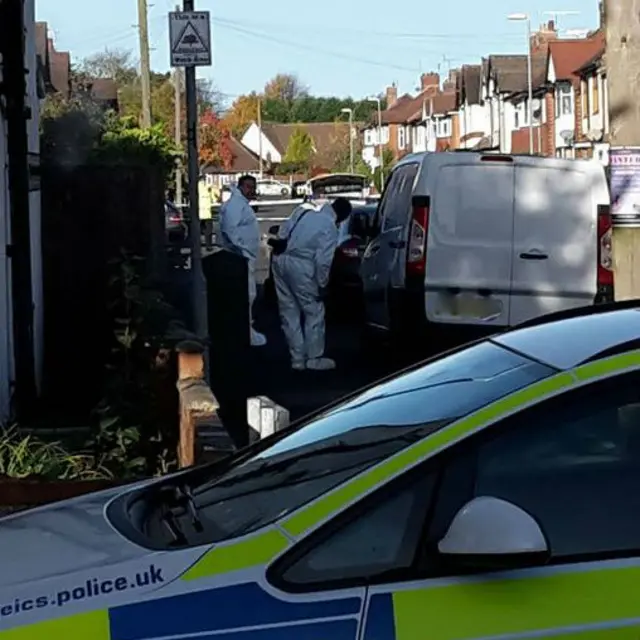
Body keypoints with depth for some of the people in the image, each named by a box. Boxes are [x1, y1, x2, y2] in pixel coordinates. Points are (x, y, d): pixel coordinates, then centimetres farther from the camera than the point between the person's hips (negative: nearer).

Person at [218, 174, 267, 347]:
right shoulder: (236, 203, -17)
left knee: (247, 295, 18)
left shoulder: (243, 203, 17)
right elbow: (229, 229, -26)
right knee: (247, 295, -9)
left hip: (247, 256, 11)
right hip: (240, 258, -11)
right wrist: (240, 251, -26)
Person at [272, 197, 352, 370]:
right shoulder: (330, 228, -8)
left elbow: (283, 231, 14)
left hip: (280, 260, 7)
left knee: (289, 312, 12)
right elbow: (323, 260, -12)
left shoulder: (304, 209, 11)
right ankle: (314, 358, 13)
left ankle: (297, 358, 18)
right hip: (299, 265, -7)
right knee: (314, 312, 8)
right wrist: (322, 285, -4)